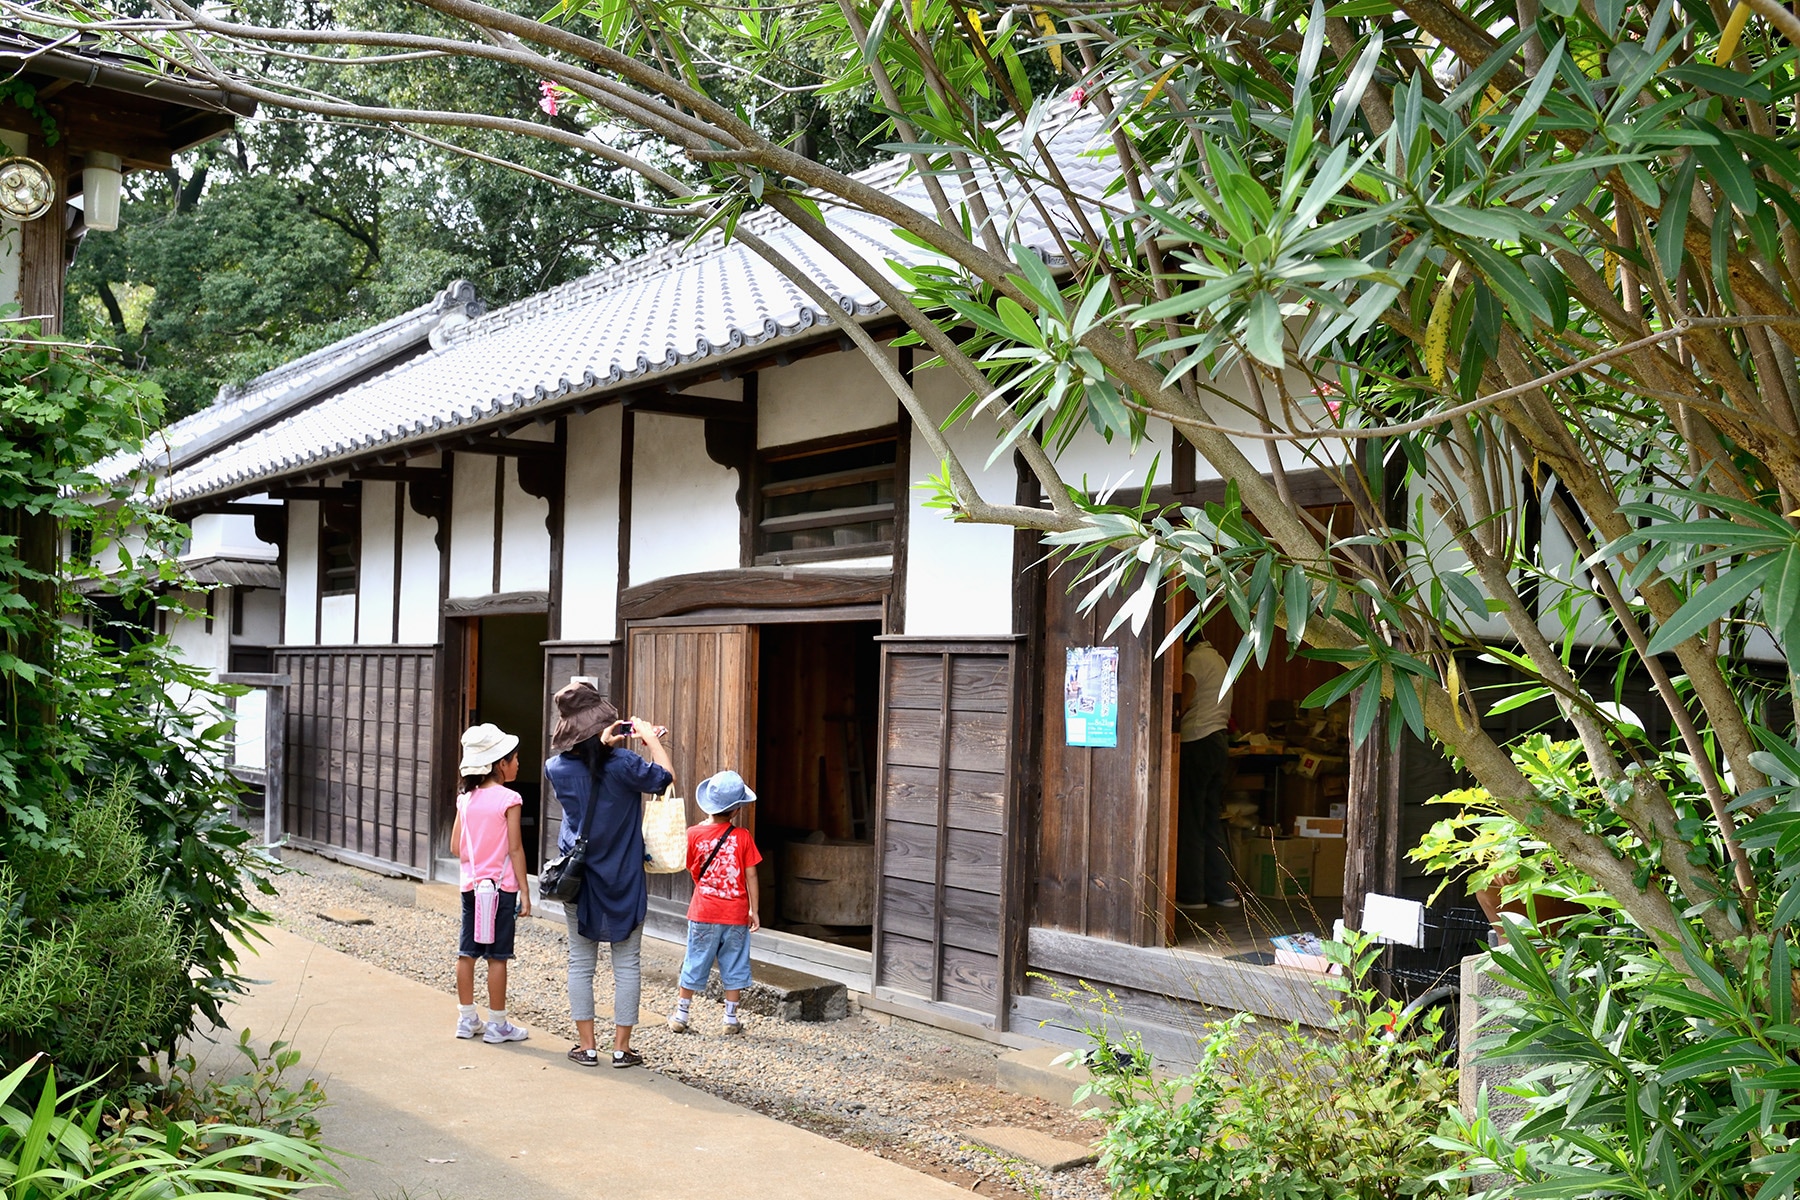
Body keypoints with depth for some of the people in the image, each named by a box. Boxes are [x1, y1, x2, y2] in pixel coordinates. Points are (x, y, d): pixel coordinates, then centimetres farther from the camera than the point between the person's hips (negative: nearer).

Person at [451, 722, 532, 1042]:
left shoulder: (466, 799, 4)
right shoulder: (508, 799, -11)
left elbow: (456, 846, 7)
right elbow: (515, 849, -12)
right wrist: (524, 891, -7)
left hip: (471, 884, 6)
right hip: (501, 885, -6)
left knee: (467, 953, 10)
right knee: (497, 956, 0)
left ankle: (467, 1018, 19)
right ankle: (497, 1024, 6)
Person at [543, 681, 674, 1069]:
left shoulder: (558, 768, -7)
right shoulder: (622, 764, -17)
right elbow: (666, 777, -6)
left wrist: (602, 743, 8)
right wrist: (651, 738, 0)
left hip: (577, 877, 2)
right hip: (624, 879, -2)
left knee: (581, 963, 10)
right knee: (627, 963, 7)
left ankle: (586, 1046, 13)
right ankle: (622, 1047, 10)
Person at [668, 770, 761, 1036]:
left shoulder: (694, 834, -7)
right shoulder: (743, 836, -8)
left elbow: (692, 870, 6)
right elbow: (750, 876, -5)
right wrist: (754, 910, 3)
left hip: (703, 913, 1)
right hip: (736, 914, -1)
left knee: (695, 963, 11)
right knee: (734, 965, 10)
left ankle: (681, 1016, 20)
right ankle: (731, 1019, 14)